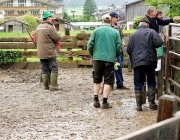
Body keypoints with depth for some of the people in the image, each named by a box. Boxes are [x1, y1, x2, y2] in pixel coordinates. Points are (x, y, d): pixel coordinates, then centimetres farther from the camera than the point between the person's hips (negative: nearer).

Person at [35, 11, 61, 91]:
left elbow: (35, 40, 19)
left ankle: (46, 86, 13)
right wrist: (58, 34, 8)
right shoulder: (49, 27, -14)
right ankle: (53, 86, -5)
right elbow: (57, 38, -12)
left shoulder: (38, 28, 13)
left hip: (40, 53, 8)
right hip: (49, 53, -8)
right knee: (54, 69, -2)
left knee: (44, 69, 11)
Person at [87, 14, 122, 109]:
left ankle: (96, 101, 13)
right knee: (108, 81, 5)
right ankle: (105, 102, 1)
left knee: (97, 80, 14)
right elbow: (118, 47, 0)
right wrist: (115, 56, 18)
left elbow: (90, 45, -2)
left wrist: (92, 55, 15)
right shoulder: (115, 32, 3)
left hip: (97, 58, 1)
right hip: (110, 59, -1)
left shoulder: (96, 31, 2)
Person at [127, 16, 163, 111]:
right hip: (150, 62, -2)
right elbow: (159, 43, -13)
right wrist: (152, 45, 8)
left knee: (138, 84, 6)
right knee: (151, 83, 11)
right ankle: (152, 103, 7)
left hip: (137, 63, 2)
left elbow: (129, 50, 4)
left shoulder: (133, 35, 7)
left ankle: (139, 105, 3)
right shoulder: (151, 32, -1)